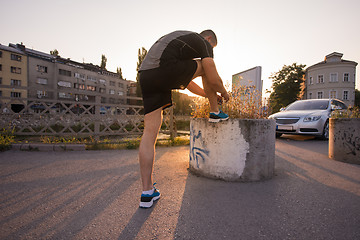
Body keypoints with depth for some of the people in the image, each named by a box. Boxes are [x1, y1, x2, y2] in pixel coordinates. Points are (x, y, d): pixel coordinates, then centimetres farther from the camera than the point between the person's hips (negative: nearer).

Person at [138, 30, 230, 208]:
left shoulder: (182, 39, 40)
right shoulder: (203, 42, 14)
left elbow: (184, 80, 41)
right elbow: (214, 79, 6)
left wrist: (208, 94, 45)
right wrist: (224, 93, 28)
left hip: (145, 75, 8)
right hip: (165, 71, -8)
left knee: (150, 131, 3)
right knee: (206, 67, 18)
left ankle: (147, 193, 7)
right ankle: (215, 113, 27)